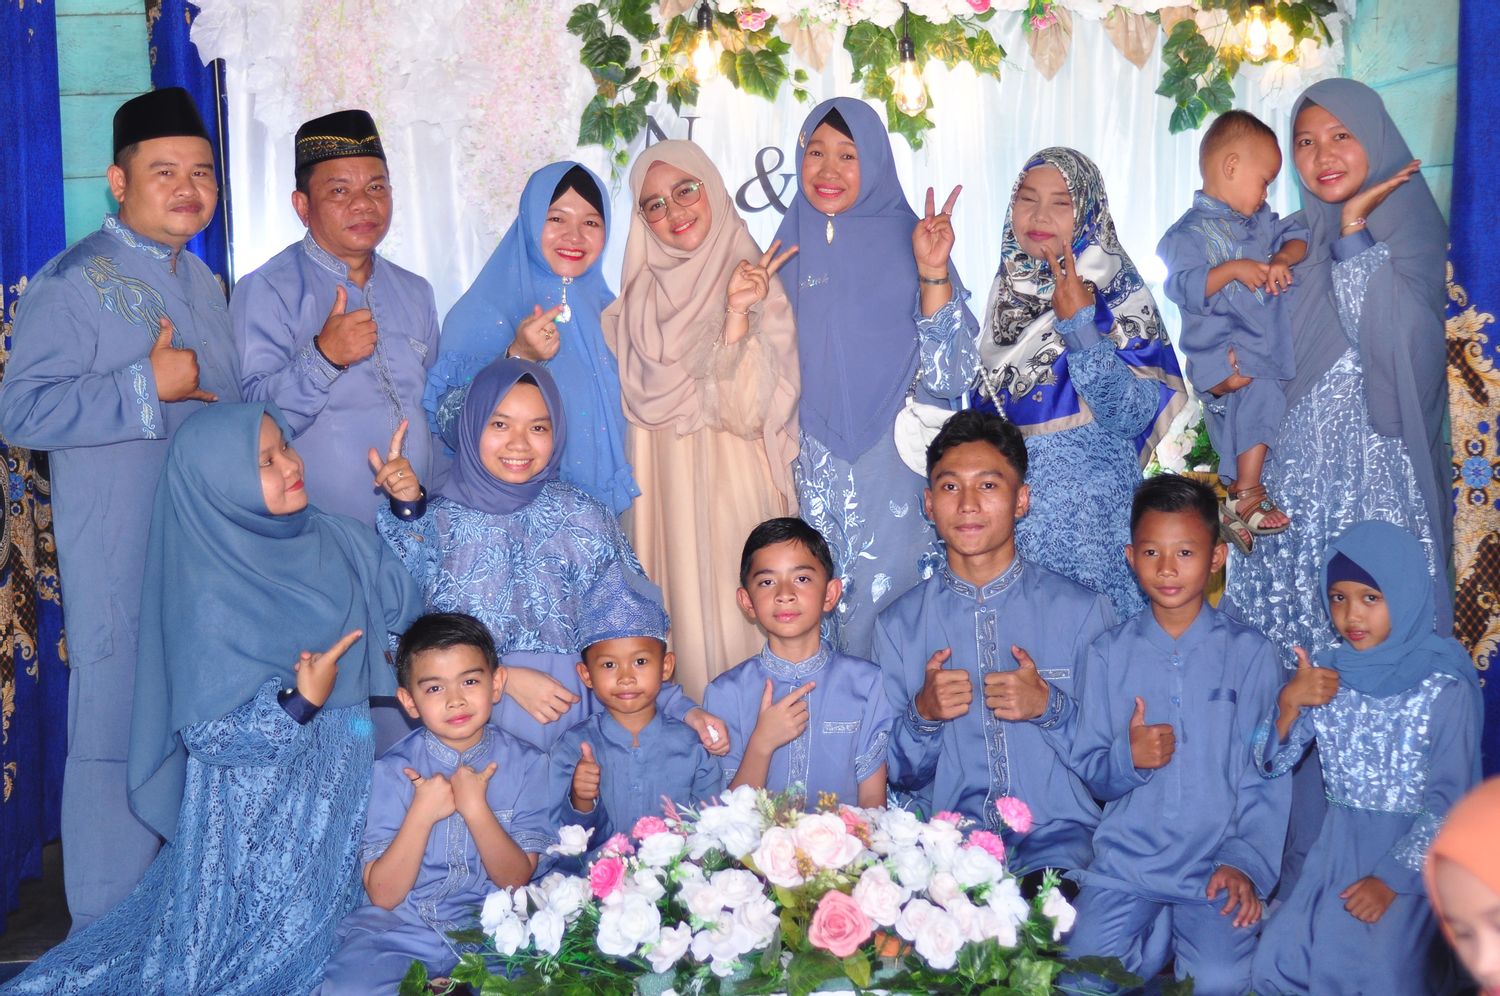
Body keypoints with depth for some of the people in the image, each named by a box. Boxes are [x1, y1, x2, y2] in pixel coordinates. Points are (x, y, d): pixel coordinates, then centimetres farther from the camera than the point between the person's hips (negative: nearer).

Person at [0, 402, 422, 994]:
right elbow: (207, 733, -23)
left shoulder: (334, 540, -3)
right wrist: (300, 700, -32)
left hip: (341, 786, 7)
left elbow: (404, 604, 9)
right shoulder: (211, 596, -23)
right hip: (261, 807, -6)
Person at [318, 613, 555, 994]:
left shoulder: (525, 763, -3)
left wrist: (476, 808, -19)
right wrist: (422, 813, -19)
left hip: (489, 924, 1)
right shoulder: (394, 769, -5)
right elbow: (383, 895, -8)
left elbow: (516, 880, -6)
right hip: (400, 926, -1)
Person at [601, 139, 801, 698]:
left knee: (739, 626, -2)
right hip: (666, 498, 3)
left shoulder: (760, 288, -5)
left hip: (739, 494, -3)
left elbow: (748, 410, -15)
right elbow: (644, 399, 4)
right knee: (682, 614, 6)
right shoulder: (639, 298, 7)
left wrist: (737, 314, -24)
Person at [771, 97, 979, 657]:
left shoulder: (907, 243, -1)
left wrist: (932, 274, -19)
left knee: (887, 610, -2)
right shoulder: (788, 250, 8)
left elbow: (948, 378, -10)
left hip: (895, 475, -3)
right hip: (814, 477, 3)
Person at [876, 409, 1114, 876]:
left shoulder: (1083, 611, 5)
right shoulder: (898, 624, 9)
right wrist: (922, 714, -8)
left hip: (1059, 840, -1)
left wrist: (1050, 707, -12)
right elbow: (899, 775, 12)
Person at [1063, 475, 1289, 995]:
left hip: (1217, 863, -1)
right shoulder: (1110, 653, 6)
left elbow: (1270, 776, 0)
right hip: (1124, 860, 2)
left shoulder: (1250, 653, 2)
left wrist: (1247, 862, -12)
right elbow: (1087, 771, 7)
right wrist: (1127, 758, -14)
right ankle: (1158, 934, 11)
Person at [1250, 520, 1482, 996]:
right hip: (1339, 844, 4)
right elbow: (1271, 765, 0)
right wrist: (1289, 702, -18)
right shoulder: (1326, 673, 1)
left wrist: (1392, 879, -17)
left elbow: (1449, 799, -11)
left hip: (1415, 849, -4)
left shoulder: (1445, 687, -11)